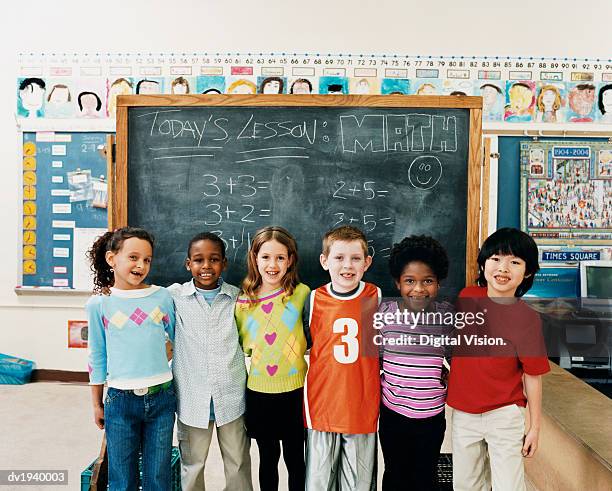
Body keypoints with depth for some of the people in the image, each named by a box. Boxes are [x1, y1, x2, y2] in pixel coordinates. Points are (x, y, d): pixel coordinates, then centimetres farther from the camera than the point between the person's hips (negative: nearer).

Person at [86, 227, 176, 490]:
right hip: (120, 400, -1)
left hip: (161, 397, 1)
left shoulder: (162, 296, -1)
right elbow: (97, 357, 5)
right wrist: (97, 404, 10)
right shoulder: (99, 304, -3)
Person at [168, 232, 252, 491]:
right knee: (192, 465, 17)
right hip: (191, 398, 0)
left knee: (239, 464, 15)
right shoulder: (175, 296, -5)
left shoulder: (237, 297, -1)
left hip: (231, 396, 1)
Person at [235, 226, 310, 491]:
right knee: (268, 456, 19)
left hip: (294, 390, -2)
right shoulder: (243, 301, -1)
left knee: (295, 457, 13)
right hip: (258, 391, 2)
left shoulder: (302, 294, -10)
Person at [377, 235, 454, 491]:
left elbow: (453, 356, 8)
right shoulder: (385, 312, -10)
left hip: (432, 413, 0)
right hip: (392, 411, 0)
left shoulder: (446, 314, -8)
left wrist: (450, 378, -6)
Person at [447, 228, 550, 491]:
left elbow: (532, 376, -8)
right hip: (463, 412, 4)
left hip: (504, 415, -3)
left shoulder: (527, 318, -15)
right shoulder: (467, 296, -6)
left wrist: (535, 427, -2)